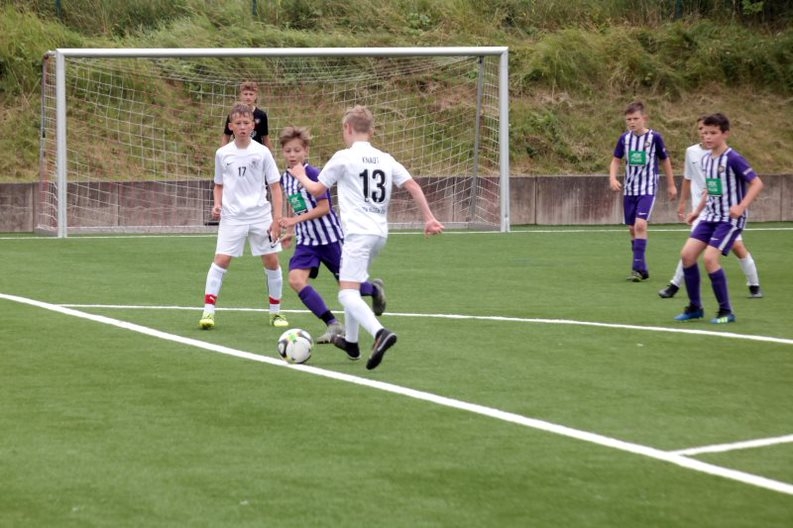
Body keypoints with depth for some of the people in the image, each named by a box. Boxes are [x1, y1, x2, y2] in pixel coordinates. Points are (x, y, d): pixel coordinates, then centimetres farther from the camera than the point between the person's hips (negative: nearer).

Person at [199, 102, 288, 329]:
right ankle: (208, 310, -8)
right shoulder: (222, 154, 3)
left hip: (261, 215, 0)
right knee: (221, 260, -11)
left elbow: (275, 187, 1)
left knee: (272, 261, 1)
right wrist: (217, 204, -4)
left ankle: (276, 311, 17)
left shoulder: (262, 152, -2)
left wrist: (277, 219, -5)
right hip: (232, 216, 0)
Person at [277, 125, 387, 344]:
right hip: (306, 240, 6)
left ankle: (375, 289, 42)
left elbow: (324, 208, -19)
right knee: (296, 279, -17)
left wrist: (295, 220, -24)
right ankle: (333, 325, -9)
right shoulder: (285, 178, 4)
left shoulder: (312, 174, -17)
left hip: (329, 237, -6)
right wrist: (291, 230, 19)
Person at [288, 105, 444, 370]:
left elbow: (317, 189, 6)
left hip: (358, 233, -7)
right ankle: (351, 341, 35)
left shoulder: (344, 157, -3)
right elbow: (412, 185, 4)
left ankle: (380, 333, -38)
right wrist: (429, 218, 5)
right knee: (352, 285, 26)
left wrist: (301, 176, 26)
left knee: (347, 293, -14)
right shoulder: (386, 159, 12)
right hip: (380, 233, 7)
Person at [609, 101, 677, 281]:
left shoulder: (654, 137, -8)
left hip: (648, 189, -5)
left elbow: (665, 160, 4)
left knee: (640, 225, -21)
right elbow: (616, 160, 12)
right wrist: (613, 178, -7)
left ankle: (638, 268, -20)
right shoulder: (624, 138, 2)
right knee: (632, 229, 8)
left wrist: (671, 185, 11)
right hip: (629, 190, 5)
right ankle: (642, 269, 20)